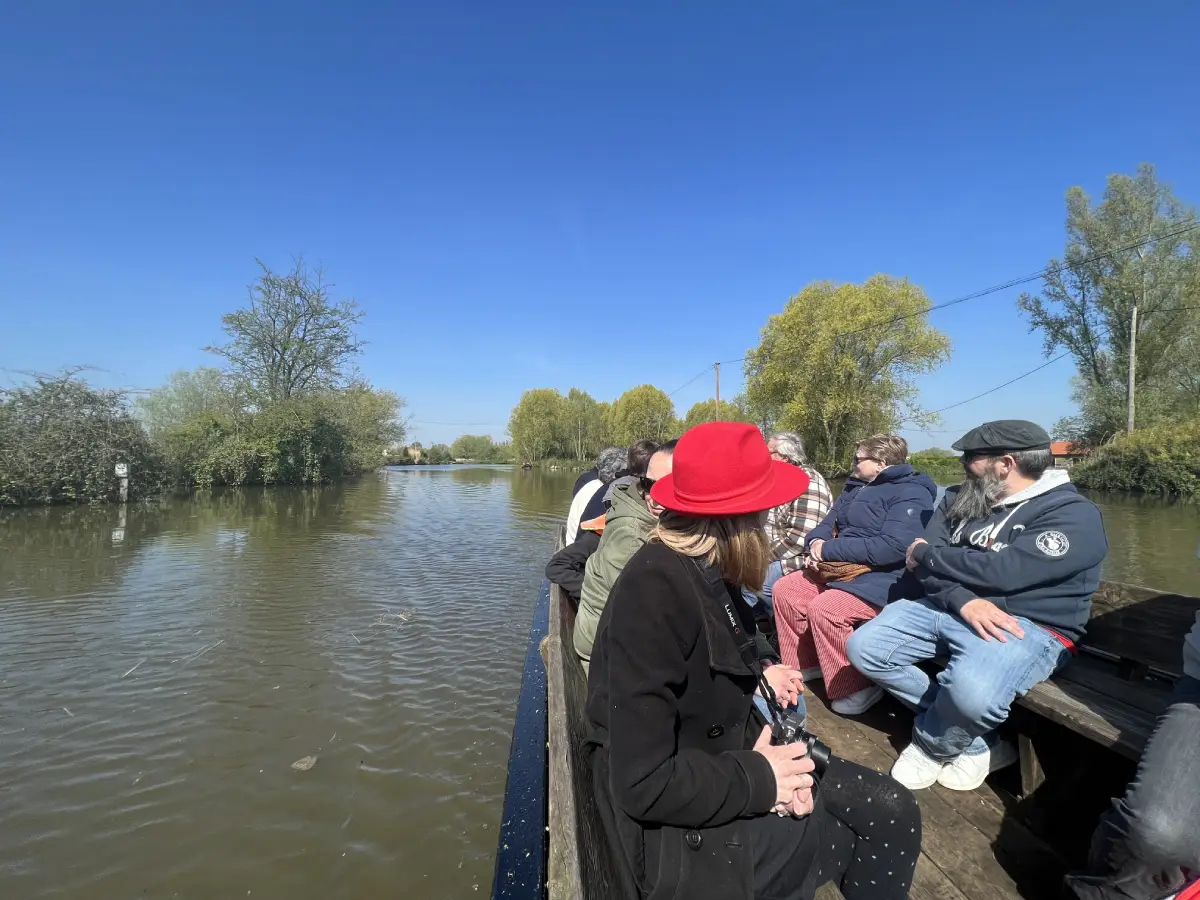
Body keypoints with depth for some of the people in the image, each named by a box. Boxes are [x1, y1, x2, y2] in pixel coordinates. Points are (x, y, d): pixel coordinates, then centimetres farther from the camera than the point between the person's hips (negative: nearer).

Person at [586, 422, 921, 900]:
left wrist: (755, 678, -1)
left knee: (894, 811, 5)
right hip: (683, 829, -8)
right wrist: (759, 779, -17)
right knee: (878, 833, 0)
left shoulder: (701, 571, -1)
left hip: (724, 770, 8)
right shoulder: (654, 591, -30)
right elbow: (644, 784, -29)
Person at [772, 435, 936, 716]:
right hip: (841, 568, 10)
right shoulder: (857, 487, 15)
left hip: (881, 578, -9)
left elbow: (892, 547, -27)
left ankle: (856, 688, -11)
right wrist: (817, 542, -10)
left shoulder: (911, 494, -14)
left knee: (824, 609, -30)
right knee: (785, 591, 1)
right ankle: (805, 664, 14)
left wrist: (829, 549, -22)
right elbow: (828, 523, 17)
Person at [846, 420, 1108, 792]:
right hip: (949, 606, 7)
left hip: (1028, 625, -6)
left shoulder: (1075, 515, -9)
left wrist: (927, 553, -7)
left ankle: (931, 745, 1)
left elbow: (1001, 572, -22)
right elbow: (922, 560, 0)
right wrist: (963, 600, -21)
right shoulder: (960, 499, 12)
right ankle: (972, 742, 2)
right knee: (865, 647, -10)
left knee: (971, 689, -36)